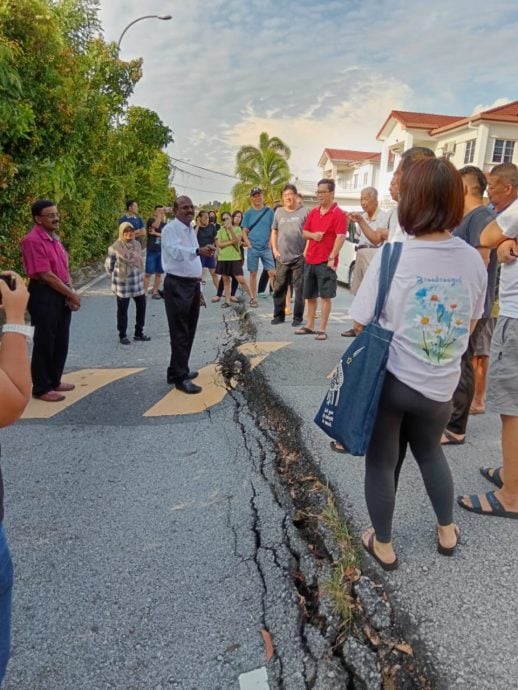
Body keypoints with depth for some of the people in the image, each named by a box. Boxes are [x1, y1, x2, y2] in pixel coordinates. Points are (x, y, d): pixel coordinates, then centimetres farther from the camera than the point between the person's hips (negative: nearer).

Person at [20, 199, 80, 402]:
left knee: (61, 342, 15)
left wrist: (71, 294, 3)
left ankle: (54, 381, 30)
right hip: (44, 296, -9)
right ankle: (42, 388, 12)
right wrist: (71, 294, -12)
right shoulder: (33, 240, -16)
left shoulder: (54, 237, 13)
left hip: (61, 295, 9)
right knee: (44, 343, 0)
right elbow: (46, 275, -20)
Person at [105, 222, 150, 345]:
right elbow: (108, 266, -5)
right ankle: (122, 335, 19)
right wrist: (117, 275, 7)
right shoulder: (115, 247, -14)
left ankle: (139, 332, 24)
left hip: (138, 282, 6)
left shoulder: (137, 244, 4)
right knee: (123, 310, 5)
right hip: (123, 284, -6)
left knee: (141, 306, 10)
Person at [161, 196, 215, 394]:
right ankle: (180, 377, -1)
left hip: (192, 284, 9)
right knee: (180, 333, -7)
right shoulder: (170, 229, -12)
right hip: (177, 286, -9)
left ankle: (178, 370, 28)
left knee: (188, 331, 15)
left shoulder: (191, 230, 17)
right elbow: (176, 251, -31)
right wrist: (198, 250, -49)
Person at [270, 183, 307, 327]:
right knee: (279, 288, 6)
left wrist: (306, 251, -7)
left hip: (299, 258, -3)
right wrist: (275, 250, 6)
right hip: (282, 258, 3)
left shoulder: (303, 212, 1)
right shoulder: (278, 212, 11)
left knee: (299, 289, 0)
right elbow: (274, 232, 16)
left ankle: (298, 317, 8)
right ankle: (278, 315, 17)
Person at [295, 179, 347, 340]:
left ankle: (322, 329, 1)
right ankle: (309, 326, 23)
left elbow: (341, 237, -14)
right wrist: (313, 235, -6)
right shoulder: (313, 212, 13)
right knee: (310, 296, 12)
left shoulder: (339, 214, -8)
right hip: (310, 260, 7)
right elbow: (304, 232, 17)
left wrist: (331, 258, -20)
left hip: (326, 262, -7)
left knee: (325, 296, -3)